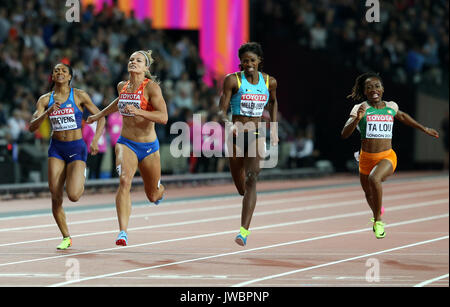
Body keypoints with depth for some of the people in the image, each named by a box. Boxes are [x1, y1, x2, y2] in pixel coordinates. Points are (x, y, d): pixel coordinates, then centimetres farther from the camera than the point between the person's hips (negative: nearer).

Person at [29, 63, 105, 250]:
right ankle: (66, 238, 12)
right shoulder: (45, 100, 3)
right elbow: (32, 127, -4)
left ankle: (82, 177, 20)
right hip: (56, 149, 3)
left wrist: (95, 141, -14)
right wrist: (47, 112, -20)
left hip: (76, 148, -3)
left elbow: (100, 118, 0)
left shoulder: (79, 96, -4)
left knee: (73, 196, -16)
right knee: (56, 198, -5)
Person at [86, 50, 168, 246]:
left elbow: (163, 117, -22)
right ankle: (123, 232, -30)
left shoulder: (151, 87, -12)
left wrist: (138, 111, -33)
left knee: (153, 196, 13)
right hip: (126, 143, 2)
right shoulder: (122, 86, 5)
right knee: (124, 180, -27)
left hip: (148, 147, -2)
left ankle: (159, 189, 54)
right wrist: (99, 115, 37)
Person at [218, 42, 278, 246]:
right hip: (236, 136, 0)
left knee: (251, 179, -22)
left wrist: (274, 128, 17)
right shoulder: (232, 80, -6)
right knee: (240, 187, 11)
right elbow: (221, 111, -10)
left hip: (257, 135, 0)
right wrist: (228, 124, -31)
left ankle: (244, 231, -28)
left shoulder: (269, 82, 3)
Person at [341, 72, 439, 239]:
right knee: (369, 194, 21)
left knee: (374, 179, -33)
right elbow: (345, 134, -15)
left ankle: (378, 221, -16)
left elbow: (402, 117, 28)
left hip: (387, 157, -1)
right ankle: (377, 213, 59)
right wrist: (357, 119, -33)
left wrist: (424, 129, 36)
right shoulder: (360, 109, -5)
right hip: (366, 158, 1)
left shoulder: (391, 106, 3)